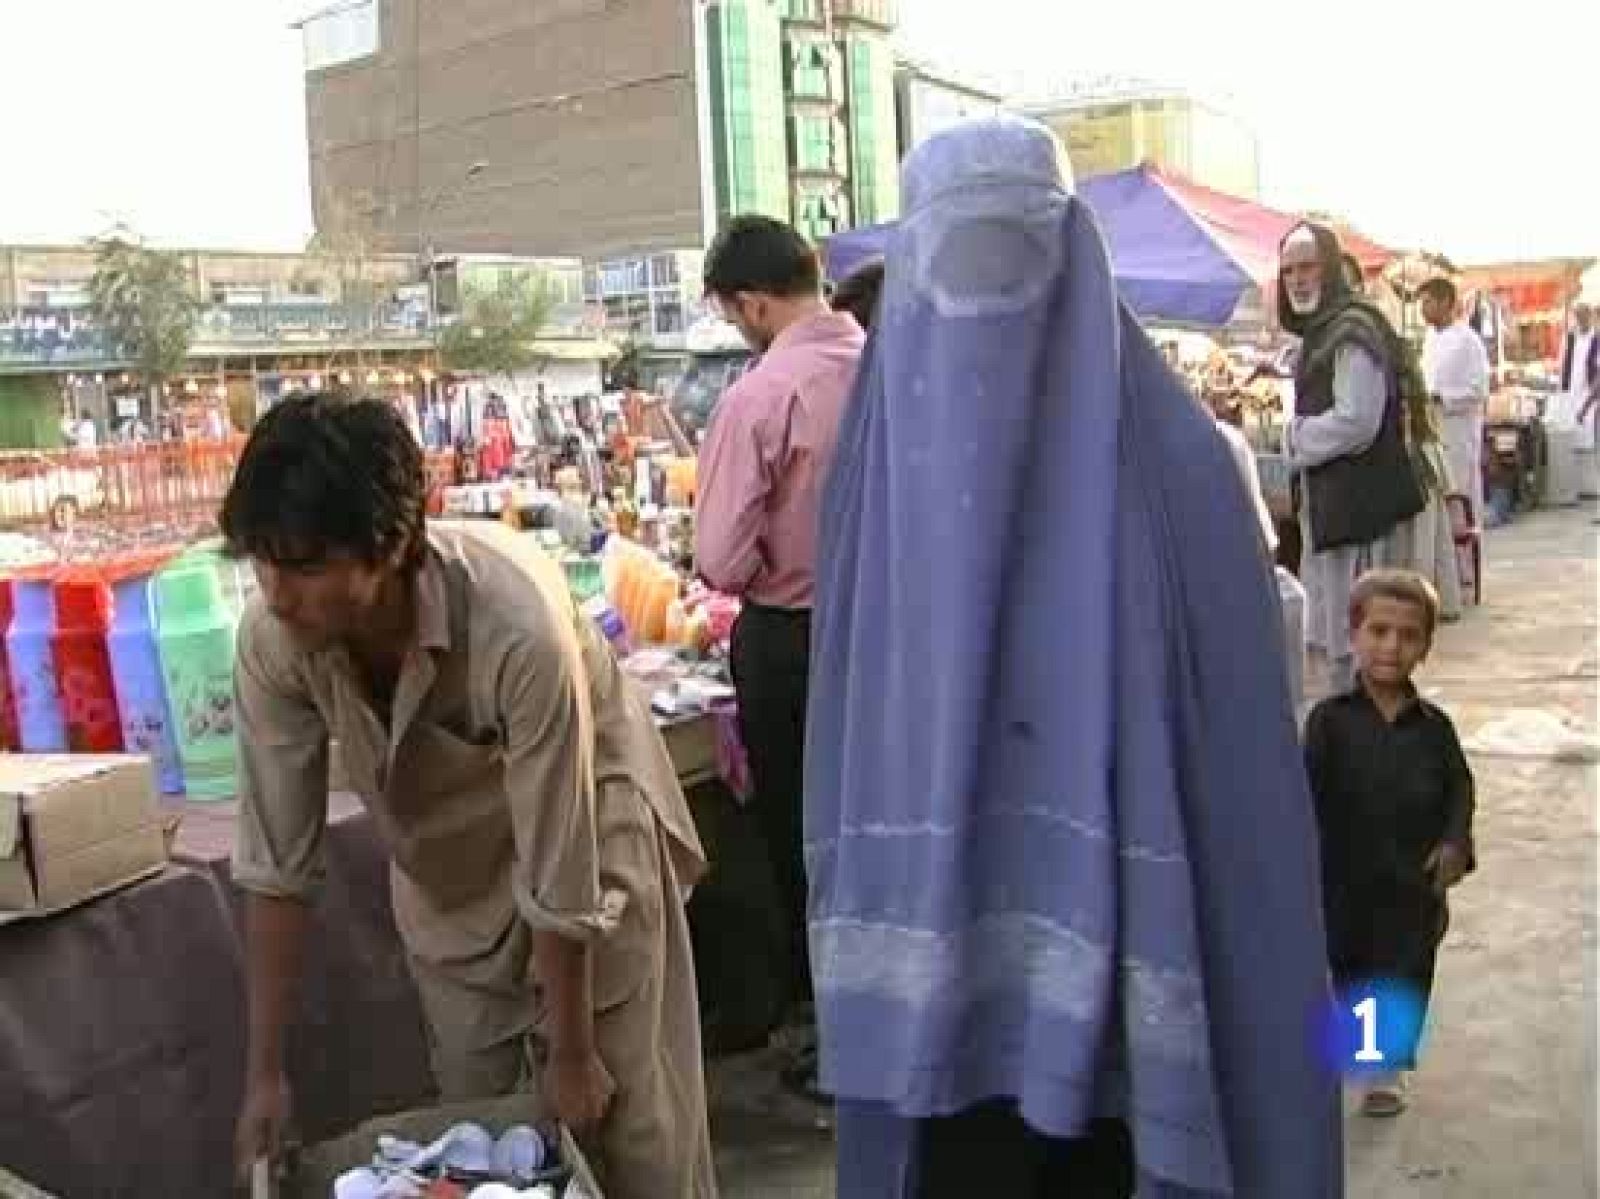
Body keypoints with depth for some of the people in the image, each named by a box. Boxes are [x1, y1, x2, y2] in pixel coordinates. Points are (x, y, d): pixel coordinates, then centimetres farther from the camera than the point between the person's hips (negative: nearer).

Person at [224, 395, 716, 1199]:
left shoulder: (518, 627, -39)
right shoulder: (271, 637, -25)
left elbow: (558, 877, -29)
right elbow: (275, 861, -14)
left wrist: (572, 1054, -17)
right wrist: (265, 1069, -9)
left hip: (585, 837, -4)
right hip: (445, 873, 4)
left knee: (619, 1118, 4)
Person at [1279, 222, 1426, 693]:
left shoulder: (1352, 329, -15)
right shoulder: (1319, 331, 15)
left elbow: (1356, 421, -23)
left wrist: (1295, 439, -10)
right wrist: (1299, 434, 5)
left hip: (1357, 504, -10)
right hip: (1331, 503, 10)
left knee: (1357, 641, -5)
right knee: (1334, 634, 16)